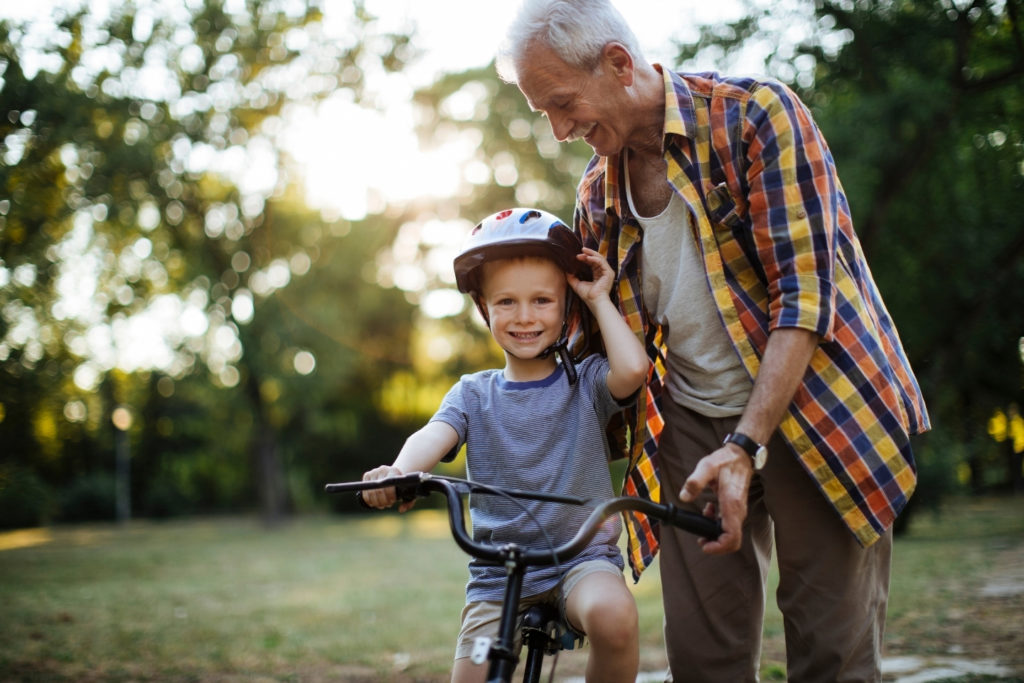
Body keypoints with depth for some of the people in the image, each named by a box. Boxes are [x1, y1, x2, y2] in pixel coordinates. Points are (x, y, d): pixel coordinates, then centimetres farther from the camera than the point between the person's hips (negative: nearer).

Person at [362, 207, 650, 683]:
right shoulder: (474, 393, 7)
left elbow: (633, 369, -20)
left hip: (582, 555, -2)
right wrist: (398, 472, -36)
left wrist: (599, 299, -5)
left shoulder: (586, 383, 3)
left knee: (613, 615, -33)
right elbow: (435, 435, -13)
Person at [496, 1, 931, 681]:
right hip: (693, 427, 5)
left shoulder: (757, 116, -12)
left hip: (811, 409, -4)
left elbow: (804, 294, -19)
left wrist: (744, 448, -27)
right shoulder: (597, 195, 6)